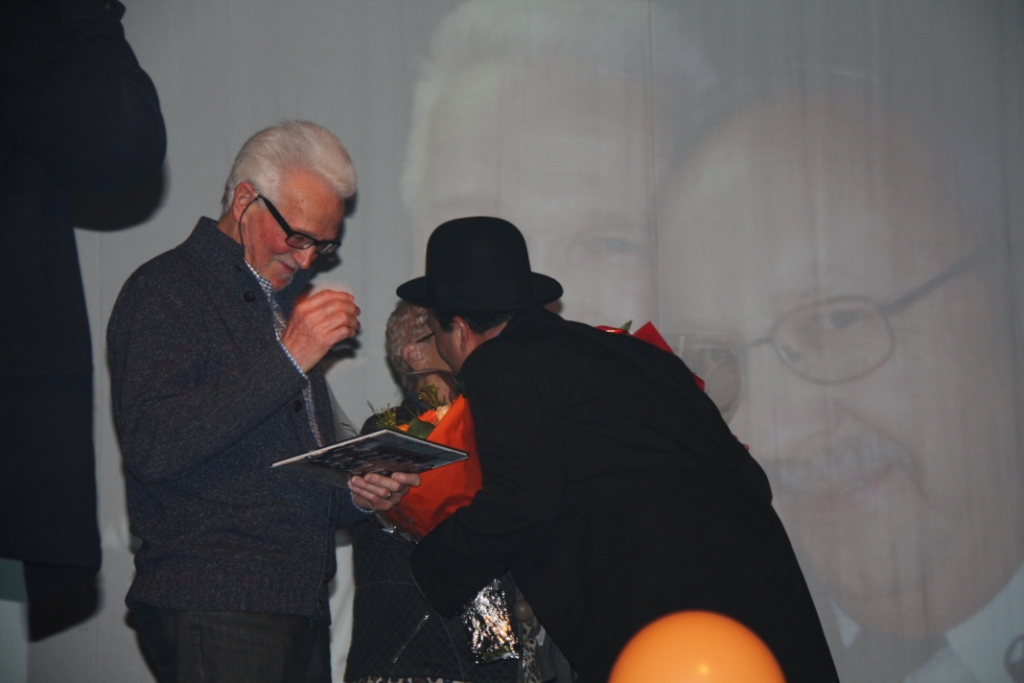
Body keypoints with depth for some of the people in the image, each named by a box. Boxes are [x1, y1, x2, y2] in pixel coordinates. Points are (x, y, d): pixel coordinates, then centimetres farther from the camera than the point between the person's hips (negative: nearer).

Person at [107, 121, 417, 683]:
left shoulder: (282, 303, 21)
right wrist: (287, 358, -18)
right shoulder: (168, 288, -4)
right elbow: (153, 446, -20)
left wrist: (354, 493, 6)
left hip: (300, 610, 8)